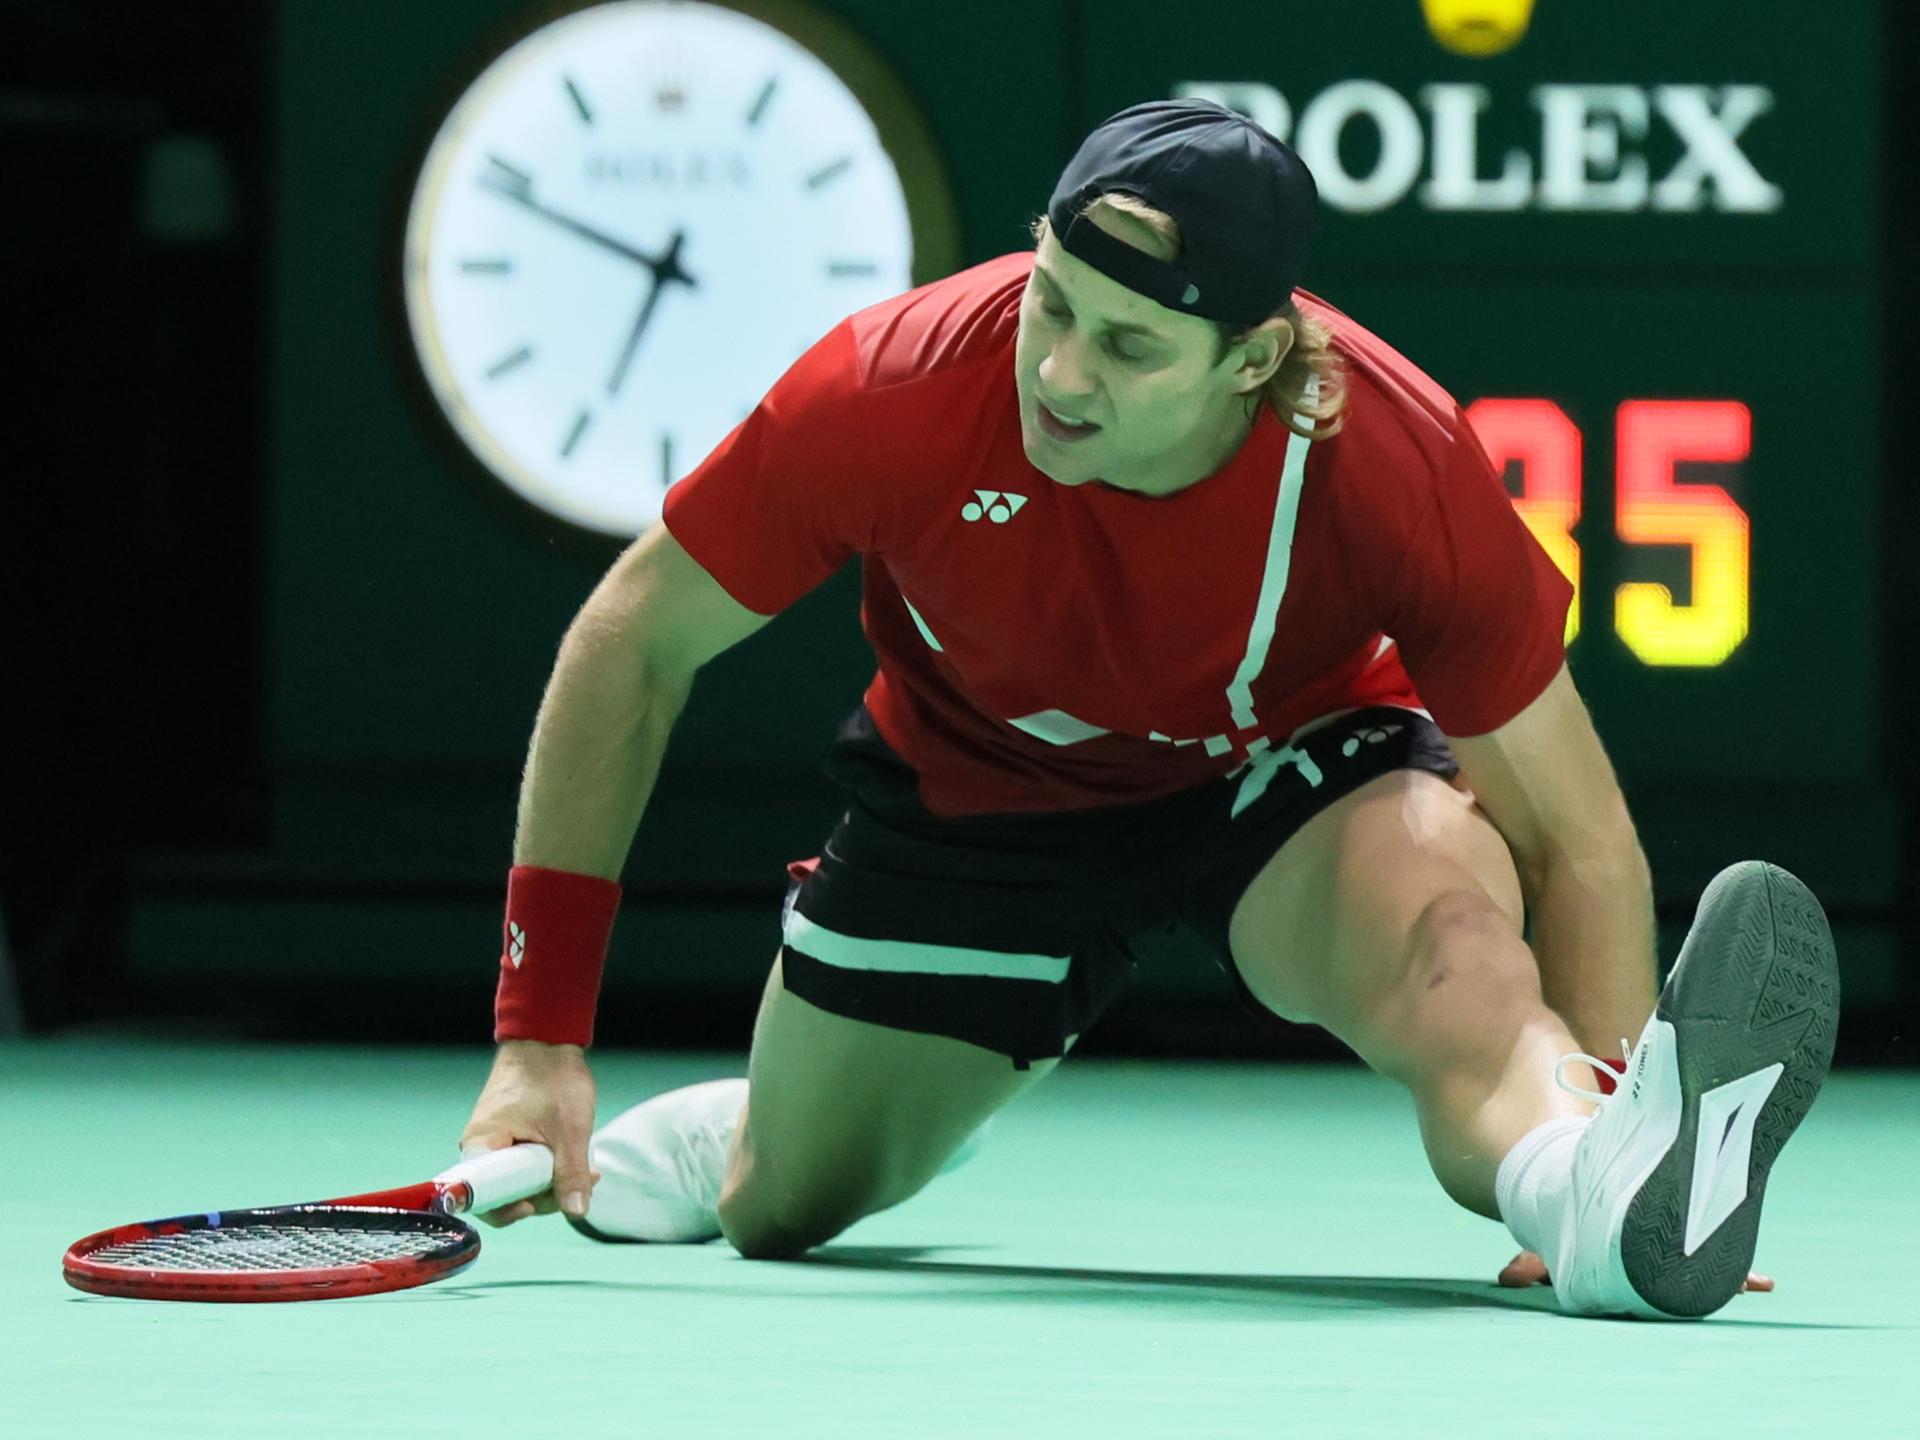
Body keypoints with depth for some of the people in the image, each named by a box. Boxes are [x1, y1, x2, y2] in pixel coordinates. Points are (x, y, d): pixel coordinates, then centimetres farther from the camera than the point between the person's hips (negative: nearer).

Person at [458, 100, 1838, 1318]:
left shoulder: (1399, 468, -35)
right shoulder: (887, 396, -33)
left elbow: (1577, 842, -26)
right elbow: (633, 646, -16)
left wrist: (1606, 1113, -43)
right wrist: (539, 1037, -18)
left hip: (1297, 766, -2)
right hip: (977, 784, 2)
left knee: (1444, 910, -37)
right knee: (780, 1212, 13)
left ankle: (1598, 1183, -67)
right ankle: (724, 1128, 50)